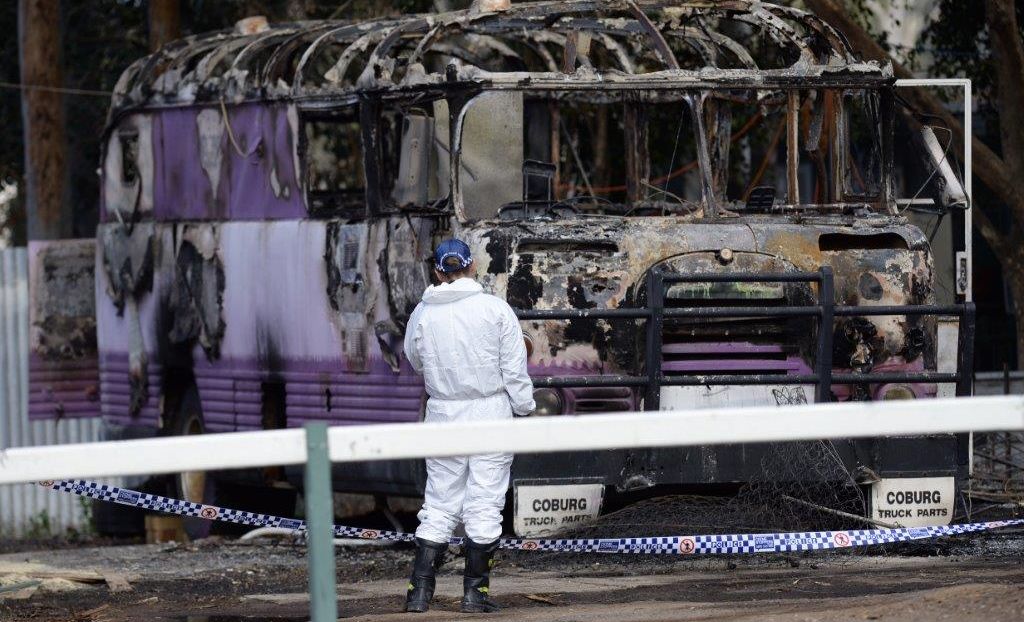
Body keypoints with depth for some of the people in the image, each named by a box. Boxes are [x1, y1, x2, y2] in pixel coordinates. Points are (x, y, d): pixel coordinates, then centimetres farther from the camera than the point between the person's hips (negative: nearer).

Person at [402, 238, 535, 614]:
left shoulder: (422, 314, -3)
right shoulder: (495, 309, -7)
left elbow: (415, 362, 13)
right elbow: (515, 370, -6)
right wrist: (524, 410, 3)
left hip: (443, 414, 2)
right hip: (491, 414, -2)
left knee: (438, 505, 8)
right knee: (485, 505, 3)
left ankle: (420, 591, 2)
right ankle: (475, 593, 4)